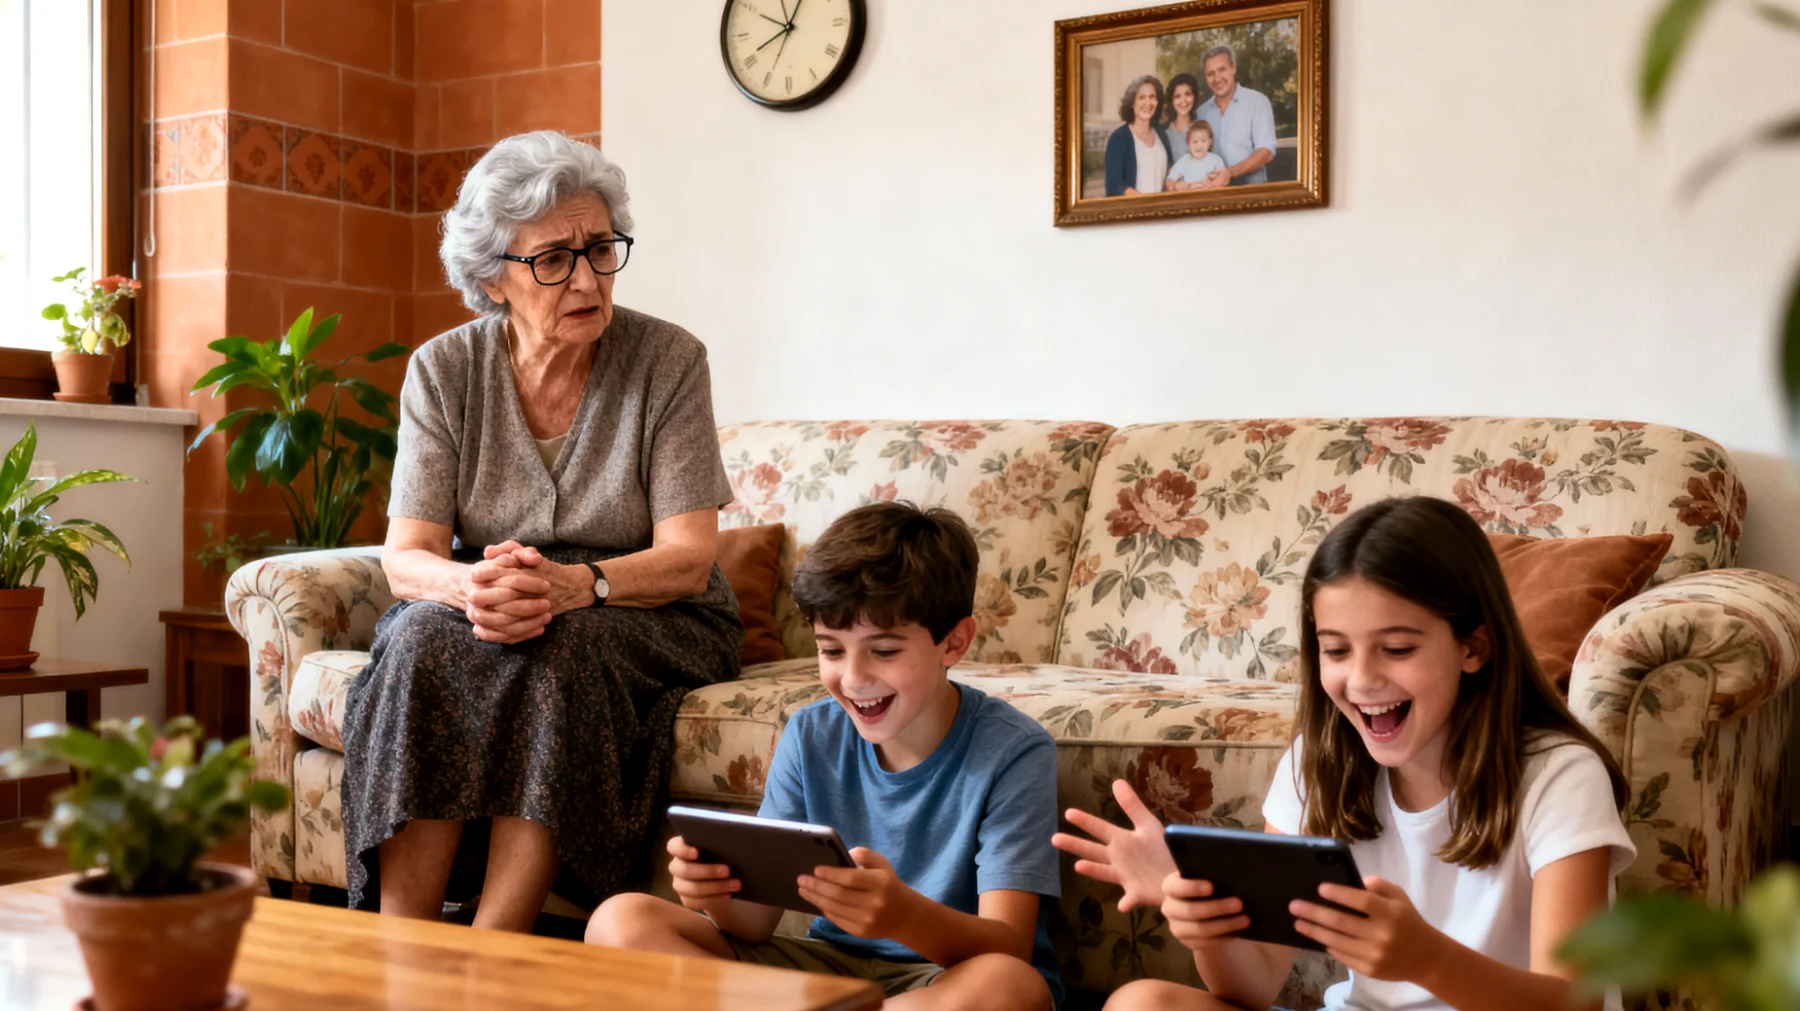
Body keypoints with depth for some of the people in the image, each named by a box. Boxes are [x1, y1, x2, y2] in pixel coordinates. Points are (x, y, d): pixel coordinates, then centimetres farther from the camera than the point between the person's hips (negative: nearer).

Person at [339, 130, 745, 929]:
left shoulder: (667, 360, -7)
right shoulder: (443, 369, 0)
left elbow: (689, 559, -12)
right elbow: (406, 556, -7)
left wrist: (574, 586, -32)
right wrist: (470, 585, -31)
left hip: (646, 622, -2)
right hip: (474, 615, 2)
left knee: (559, 653, -34)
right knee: (422, 641, -31)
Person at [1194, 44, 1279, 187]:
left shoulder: (1257, 101, 1)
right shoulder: (1203, 111, 14)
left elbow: (1266, 152, -7)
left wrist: (1231, 172, -19)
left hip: (1251, 185, -4)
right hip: (1214, 186, 4)